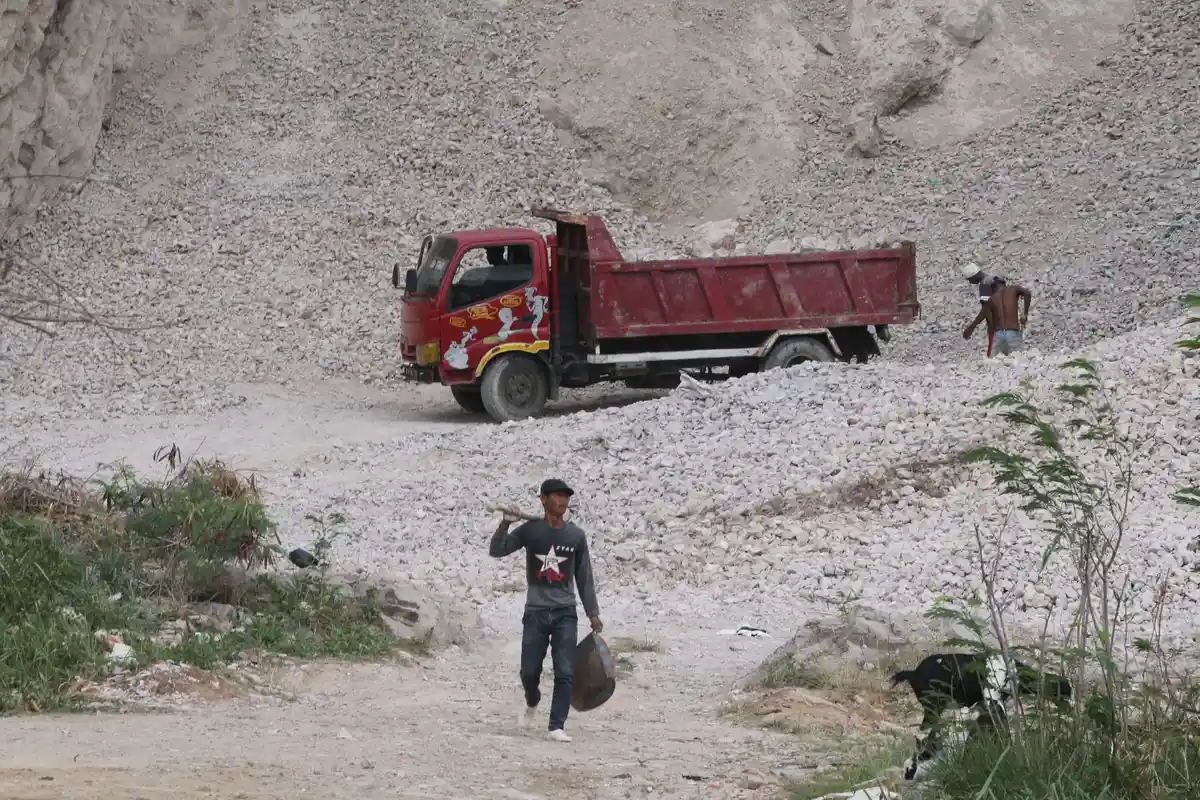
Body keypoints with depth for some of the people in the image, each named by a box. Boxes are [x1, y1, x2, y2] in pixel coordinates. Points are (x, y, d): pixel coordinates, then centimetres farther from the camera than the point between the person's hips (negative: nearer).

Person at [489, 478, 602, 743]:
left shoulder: (576, 535, 3)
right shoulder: (530, 530, -1)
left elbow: (584, 577, 9)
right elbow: (496, 551, -5)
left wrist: (593, 613, 9)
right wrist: (505, 525, -22)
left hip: (565, 613, 1)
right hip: (536, 612, 0)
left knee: (565, 673, -9)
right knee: (529, 671, 4)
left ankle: (557, 726, -6)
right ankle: (532, 702, 36)